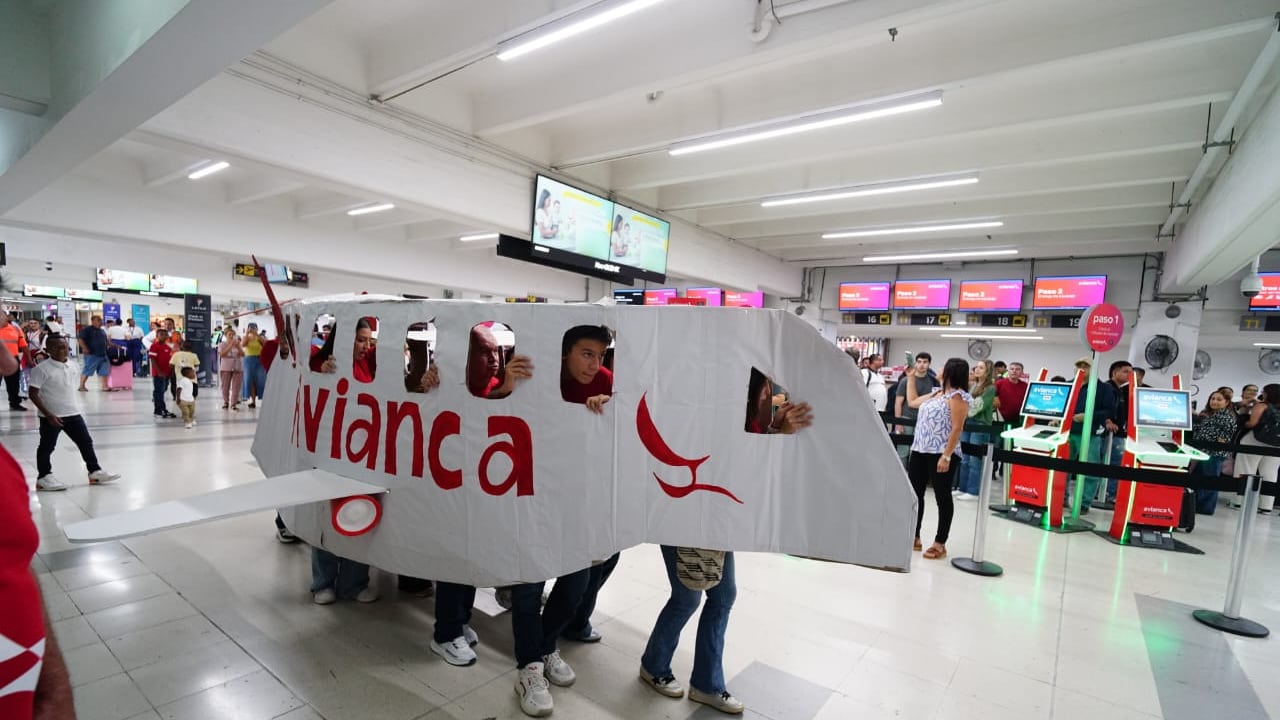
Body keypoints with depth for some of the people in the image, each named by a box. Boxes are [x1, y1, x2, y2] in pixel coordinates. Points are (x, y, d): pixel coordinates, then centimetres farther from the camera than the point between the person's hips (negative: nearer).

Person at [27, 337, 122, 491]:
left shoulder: (71, 367, 7)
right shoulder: (42, 369, -14)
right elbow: (33, 394, -14)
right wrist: (48, 414, -18)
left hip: (73, 413, 6)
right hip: (52, 417, -6)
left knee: (86, 442, 8)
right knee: (47, 446, 7)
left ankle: (95, 472, 17)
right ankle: (44, 478, 20)